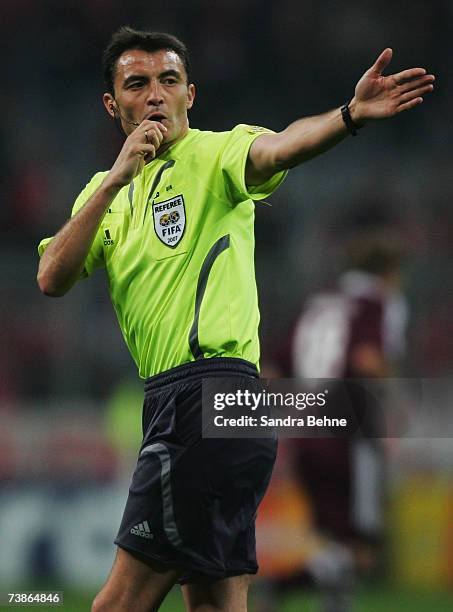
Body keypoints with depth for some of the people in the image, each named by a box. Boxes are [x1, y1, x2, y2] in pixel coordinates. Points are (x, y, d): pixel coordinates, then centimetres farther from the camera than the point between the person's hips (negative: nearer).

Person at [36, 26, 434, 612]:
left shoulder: (212, 155, -3)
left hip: (210, 395, -8)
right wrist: (116, 178, -10)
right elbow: (52, 279, 1)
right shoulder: (106, 191, 17)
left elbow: (277, 148, -25)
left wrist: (350, 114, -47)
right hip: (170, 401, 8)